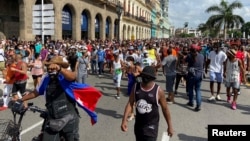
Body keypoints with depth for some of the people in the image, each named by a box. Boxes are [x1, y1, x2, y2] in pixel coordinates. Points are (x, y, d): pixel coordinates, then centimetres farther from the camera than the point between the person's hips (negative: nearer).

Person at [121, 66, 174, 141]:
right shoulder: (136, 87, -7)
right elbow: (130, 104, -3)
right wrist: (124, 120, -11)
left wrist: (170, 126, 1)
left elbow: (165, 109, -6)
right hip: (138, 124, 5)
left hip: (151, 126, -4)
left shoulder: (158, 91, -16)